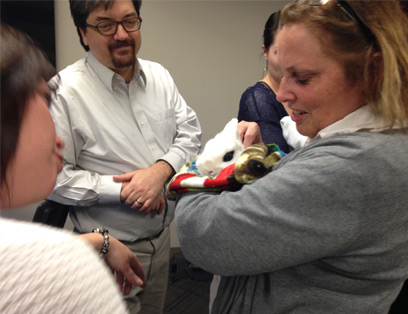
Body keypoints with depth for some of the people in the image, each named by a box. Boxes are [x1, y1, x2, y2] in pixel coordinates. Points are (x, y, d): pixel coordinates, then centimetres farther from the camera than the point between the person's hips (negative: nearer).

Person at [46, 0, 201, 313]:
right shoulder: (65, 90, -18)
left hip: (162, 237, 6)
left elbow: (190, 132, 3)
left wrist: (161, 170, -16)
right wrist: (122, 190, -22)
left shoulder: (159, 76, 1)